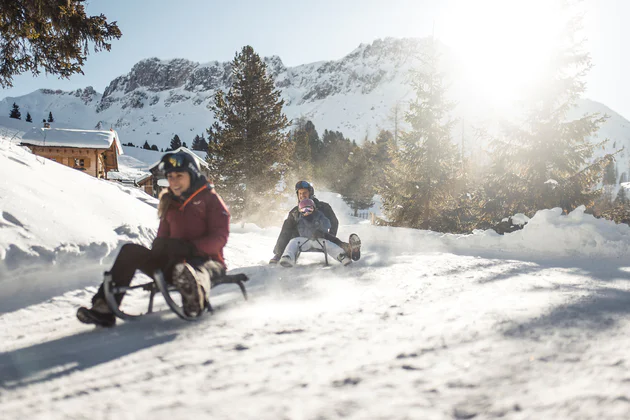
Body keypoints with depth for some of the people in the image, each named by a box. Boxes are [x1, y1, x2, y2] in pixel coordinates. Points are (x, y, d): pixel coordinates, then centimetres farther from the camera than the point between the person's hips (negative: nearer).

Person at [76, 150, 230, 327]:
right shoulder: (169, 203, 20)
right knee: (130, 250, -14)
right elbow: (163, 237, 22)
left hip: (206, 260, -5)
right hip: (174, 262, 6)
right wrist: (157, 249, -3)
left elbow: (219, 237, -8)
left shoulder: (210, 198, 3)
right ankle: (104, 308, -21)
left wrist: (190, 247, -23)